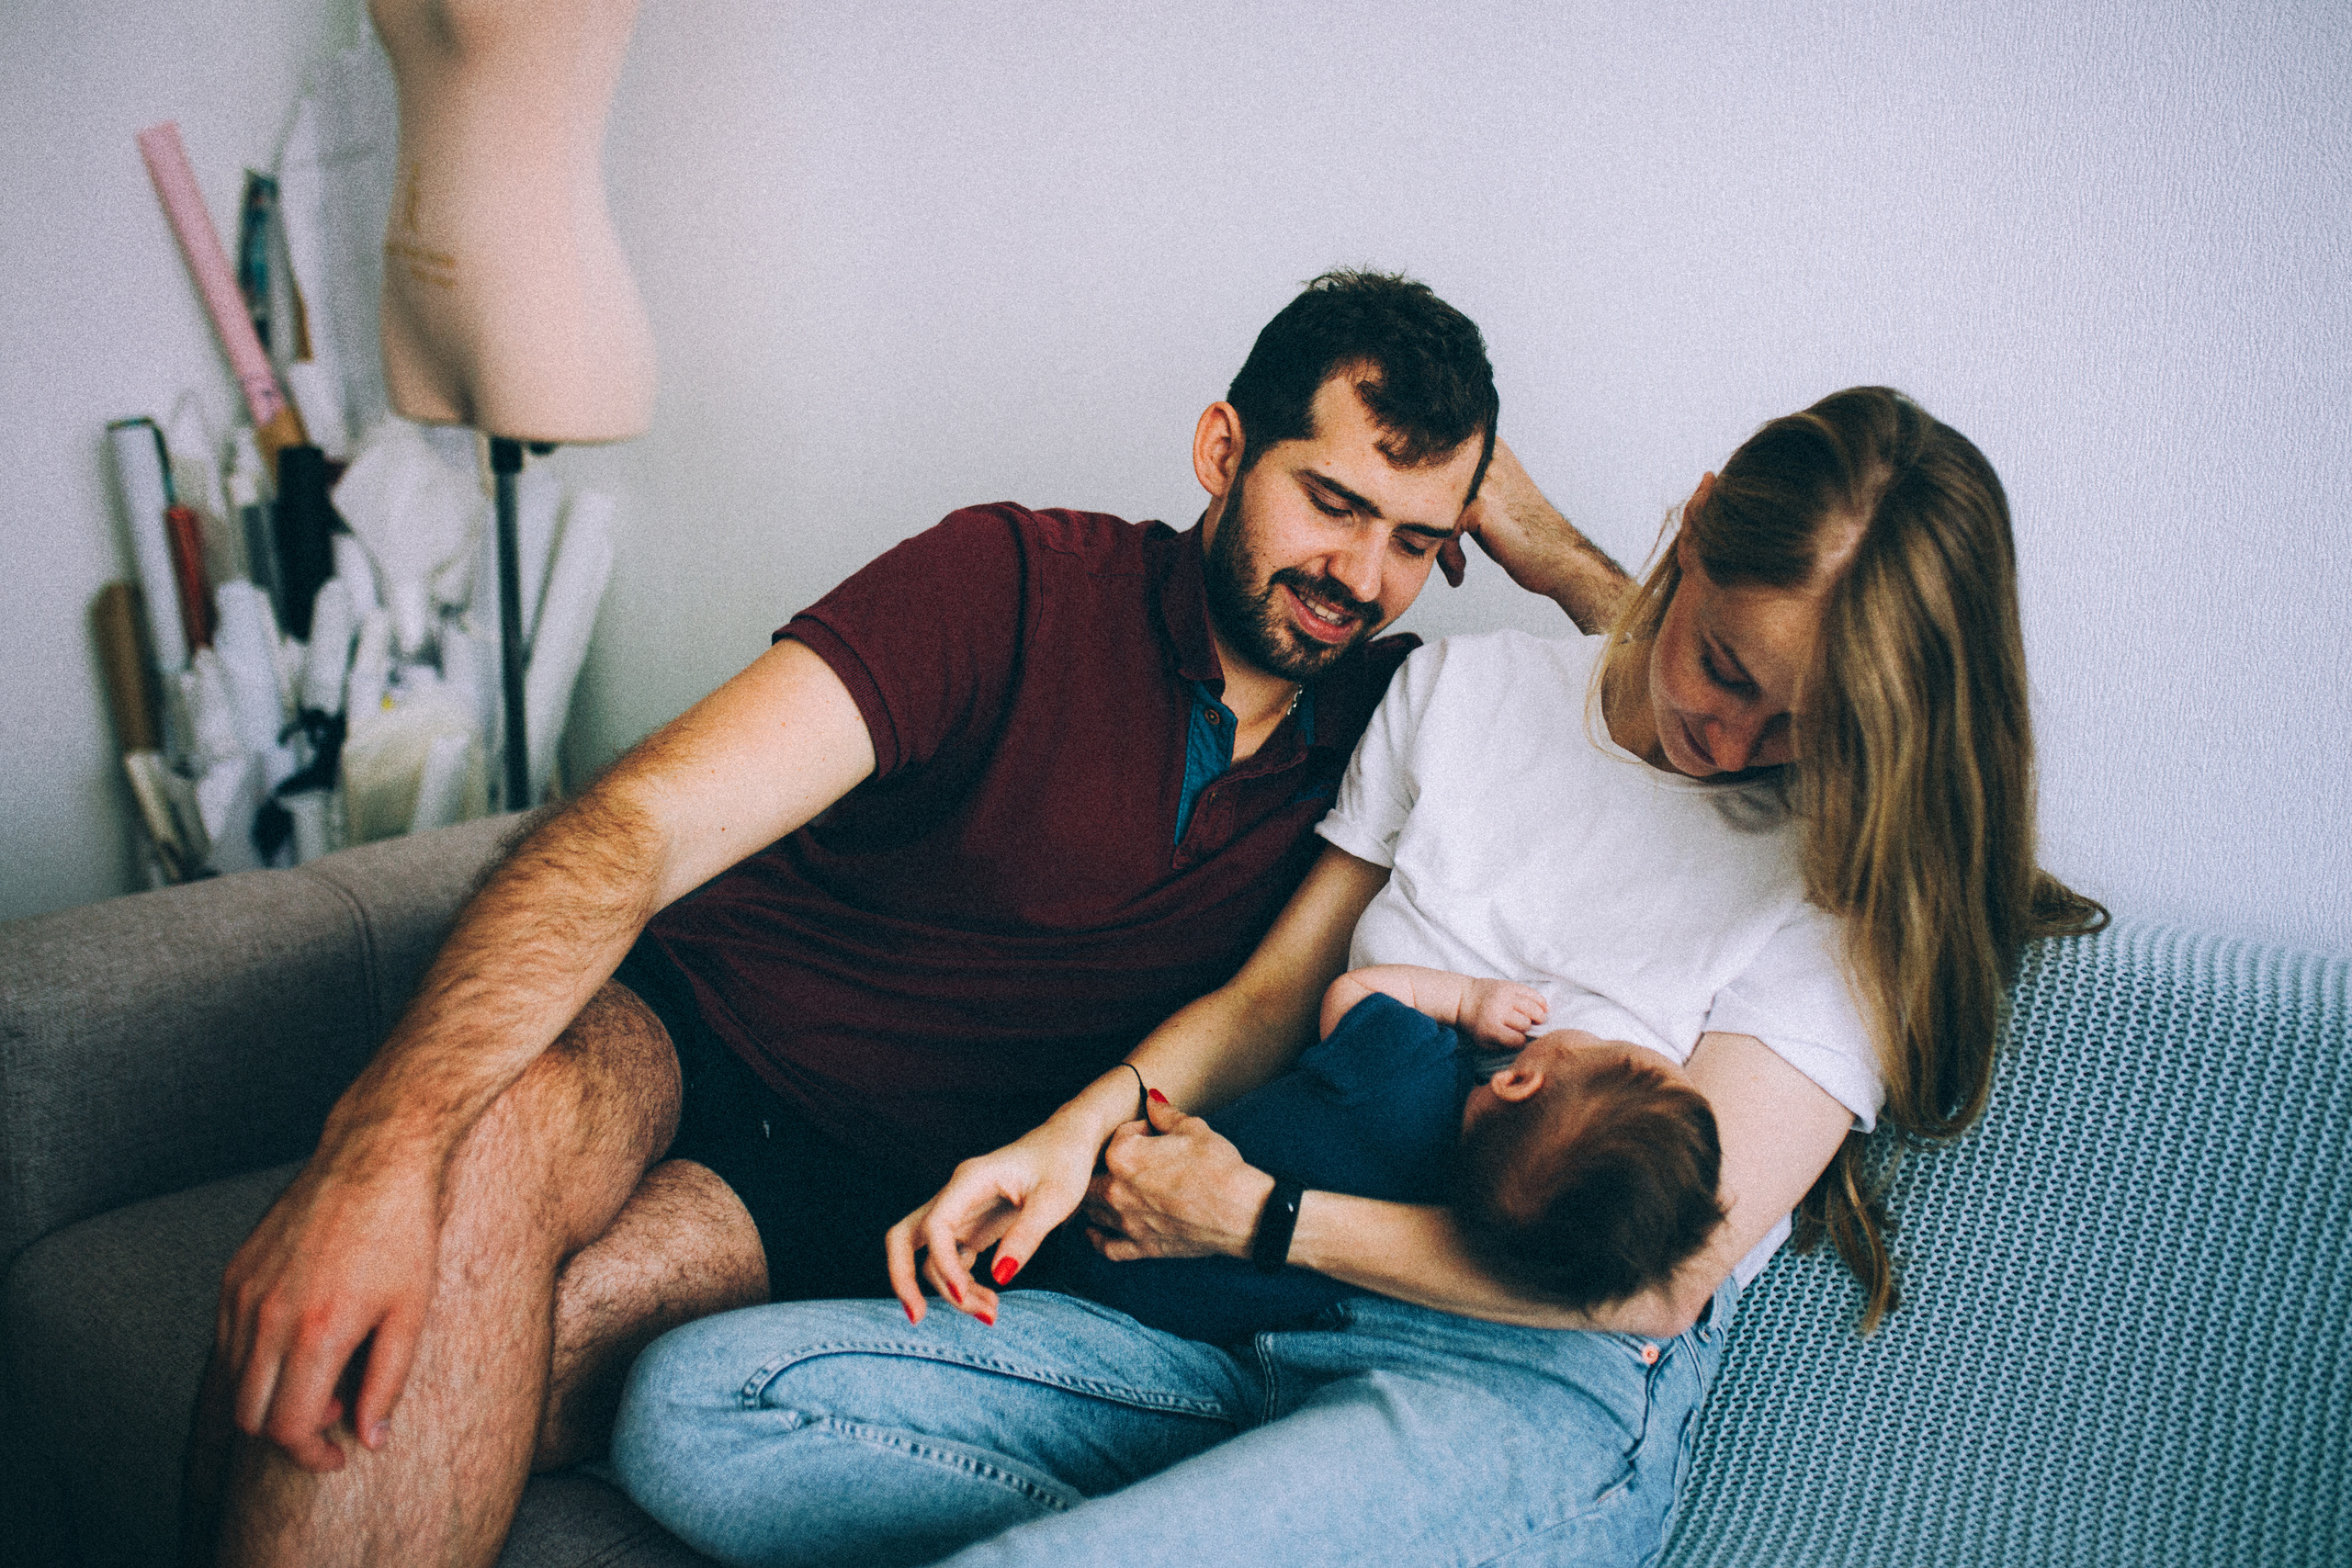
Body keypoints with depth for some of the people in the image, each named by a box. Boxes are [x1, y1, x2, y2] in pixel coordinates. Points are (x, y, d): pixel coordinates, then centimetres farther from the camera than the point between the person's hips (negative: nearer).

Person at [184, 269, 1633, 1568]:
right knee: (479, 1151, -37)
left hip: (878, 1194, 2)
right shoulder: (1022, 583, -12)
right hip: (678, 1035, -1)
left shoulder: (1388, 719, 2)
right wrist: (384, 1149, -35)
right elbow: (645, 821, -21)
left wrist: (1539, 540, -6)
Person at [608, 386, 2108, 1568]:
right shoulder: (1463, 691, 7)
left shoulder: (1852, 868, -5)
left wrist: (1253, 1213, -10)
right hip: (1262, 1319, 6)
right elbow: (1274, 989, 12)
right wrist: (1086, 1129, -7)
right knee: (694, 1402, -10)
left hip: (1546, 1390, -5)